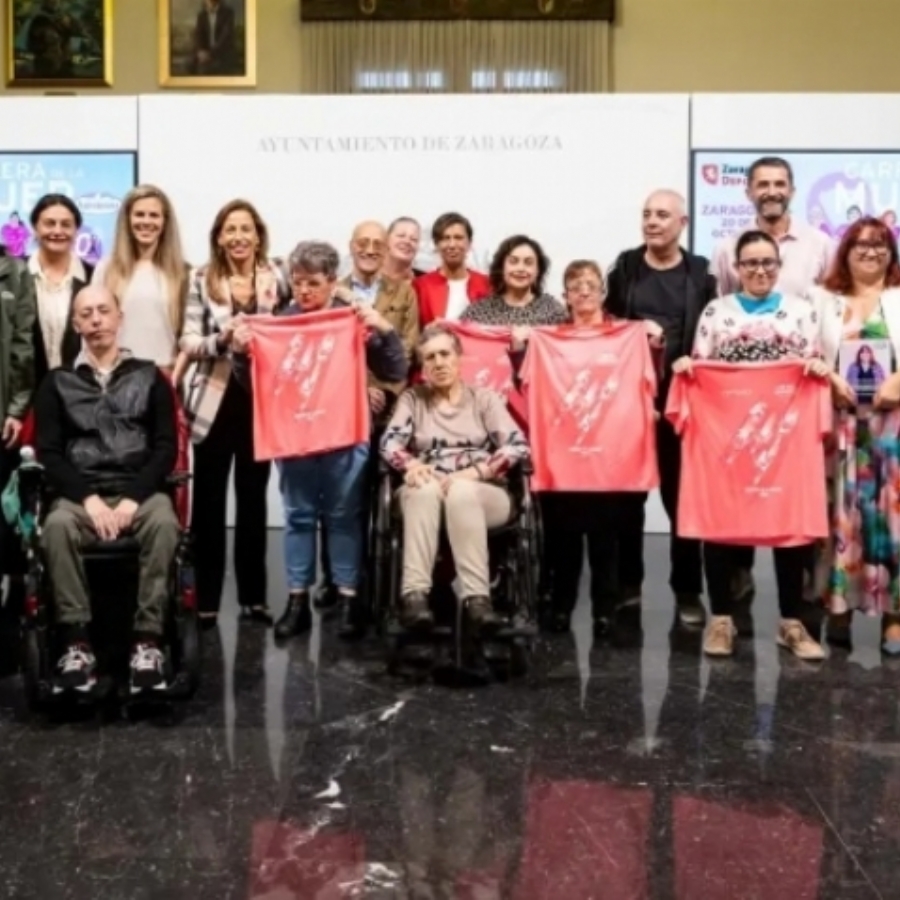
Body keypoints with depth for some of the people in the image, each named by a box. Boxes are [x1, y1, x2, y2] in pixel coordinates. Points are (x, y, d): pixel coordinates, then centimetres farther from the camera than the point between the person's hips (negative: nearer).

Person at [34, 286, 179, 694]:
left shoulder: (149, 377, 14)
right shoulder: (57, 383, 14)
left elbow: (166, 447, 6)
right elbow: (49, 452, 5)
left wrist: (133, 499, -10)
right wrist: (89, 498, -12)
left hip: (140, 489, 0)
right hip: (80, 493, 0)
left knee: (164, 523, -34)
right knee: (58, 526, -34)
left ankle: (148, 640, -31)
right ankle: (76, 642, -30)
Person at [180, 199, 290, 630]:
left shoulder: (277, 276, 4)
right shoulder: (201, 279, 2)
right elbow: (188, 342, -4)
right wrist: (221, 339, -20)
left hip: (261, 399, 1)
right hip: (214, 399, -1)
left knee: (253, 498, 10)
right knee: (209, 499, 0)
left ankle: (253, 596, 18)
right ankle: (206, 600, 8)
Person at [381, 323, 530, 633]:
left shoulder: (483, 398, 13)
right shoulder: (412, 398, 17)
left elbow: (518, 446, -1)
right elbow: (389, 443, 1)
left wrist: (473, 473, -17)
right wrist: (411, 464, -23)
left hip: (480, 495, 0)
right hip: (427, 493, 1)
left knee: (461, 493, -37)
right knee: (426, 489, -36)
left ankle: (477, 596, -42)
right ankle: (414, 593, -45)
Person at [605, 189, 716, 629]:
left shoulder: (700, 273, 5)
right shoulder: (624, 267, 10)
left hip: (682, 396, -2)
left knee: (680, 493, 3)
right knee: (628, 491, 7)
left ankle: (687, 591, 10)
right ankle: (627, 581, 20)